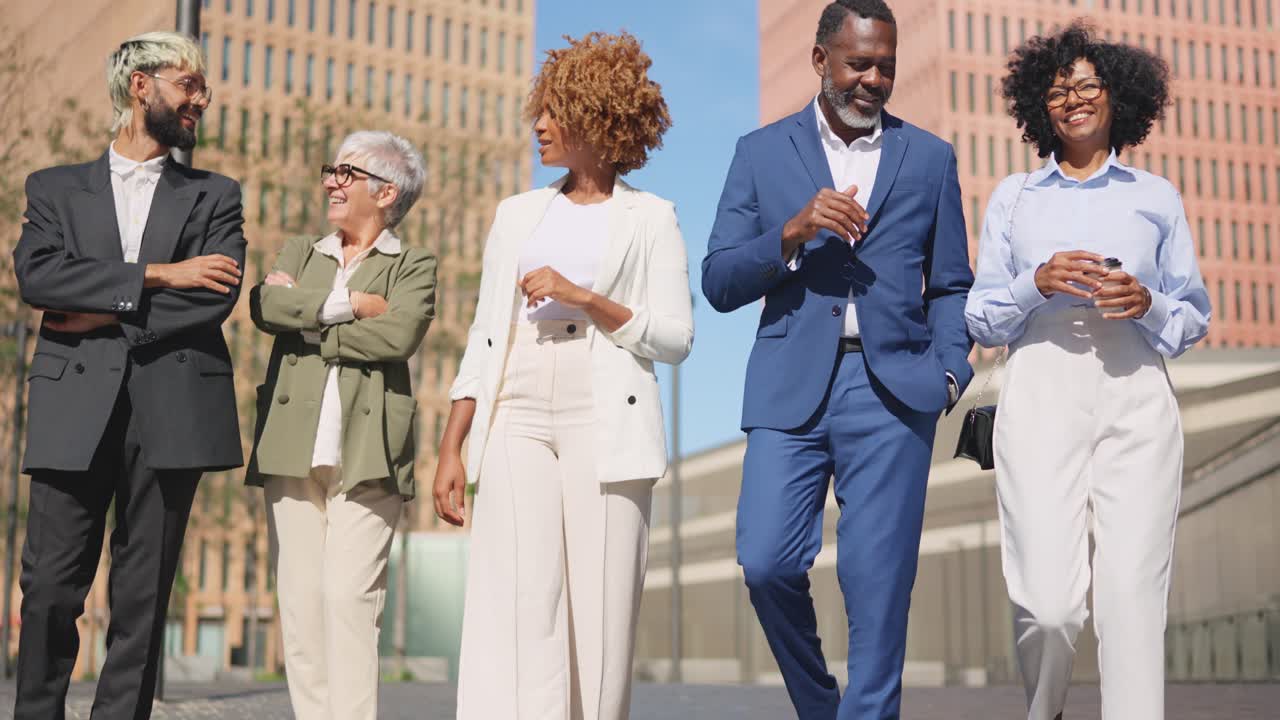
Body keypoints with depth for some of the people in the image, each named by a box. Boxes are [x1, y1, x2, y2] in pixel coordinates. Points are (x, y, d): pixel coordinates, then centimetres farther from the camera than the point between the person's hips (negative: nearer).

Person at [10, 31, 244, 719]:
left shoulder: (214, 196, 16)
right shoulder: (55, 188, 15)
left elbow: (216, 296, -1)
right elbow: (36, 274, -4)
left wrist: (106, 315, -6)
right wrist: (155, 276, -10)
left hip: (173, 411, 0)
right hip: (74, 411, 0)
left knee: (143, 596, 1)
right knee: (50, 588, -2)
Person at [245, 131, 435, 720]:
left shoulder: (413, 266, 10)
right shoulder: (299, 252, 22)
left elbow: (399, 335, -11)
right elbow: (264, 305, 0)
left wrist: (303, 320, -3)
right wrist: (348, 303, -5)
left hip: (366, 452, -4)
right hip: (292, 449, 4)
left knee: (349, 597, -11)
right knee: (299, 601, 1)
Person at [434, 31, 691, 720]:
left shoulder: (650, 218, 7)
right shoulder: (518, 213, 18)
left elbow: (676, 338, 0)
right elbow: (483, 337, 15)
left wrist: (583, 297, -11)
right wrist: (450, 449, 8)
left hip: (605, 427, -3)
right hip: (516, 423, 3)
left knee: (600, 611, -3)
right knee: (513, 608, -6)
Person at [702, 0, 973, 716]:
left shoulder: (930, 157, 13)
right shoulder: (762, 153, 10)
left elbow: (951, 286, 15)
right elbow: (719, 284, 4)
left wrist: (950, 370, -2)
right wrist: (794, 232, -12)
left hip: (892, 392, 0)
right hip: (792, 387, 0)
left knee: (879, 583, -1)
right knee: (767, 563, -7)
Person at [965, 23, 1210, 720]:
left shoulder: (1156, 197, 18)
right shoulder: (1013, 196, 18)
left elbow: (1194, 317, 16)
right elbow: (981, 319, 14)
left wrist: (1147, 302, -5)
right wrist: (1036, 283, -6)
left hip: (1136, 395, 1)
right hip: (1040, 394, 0)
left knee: (1132, 593, -10)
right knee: (1048, 603, -9)